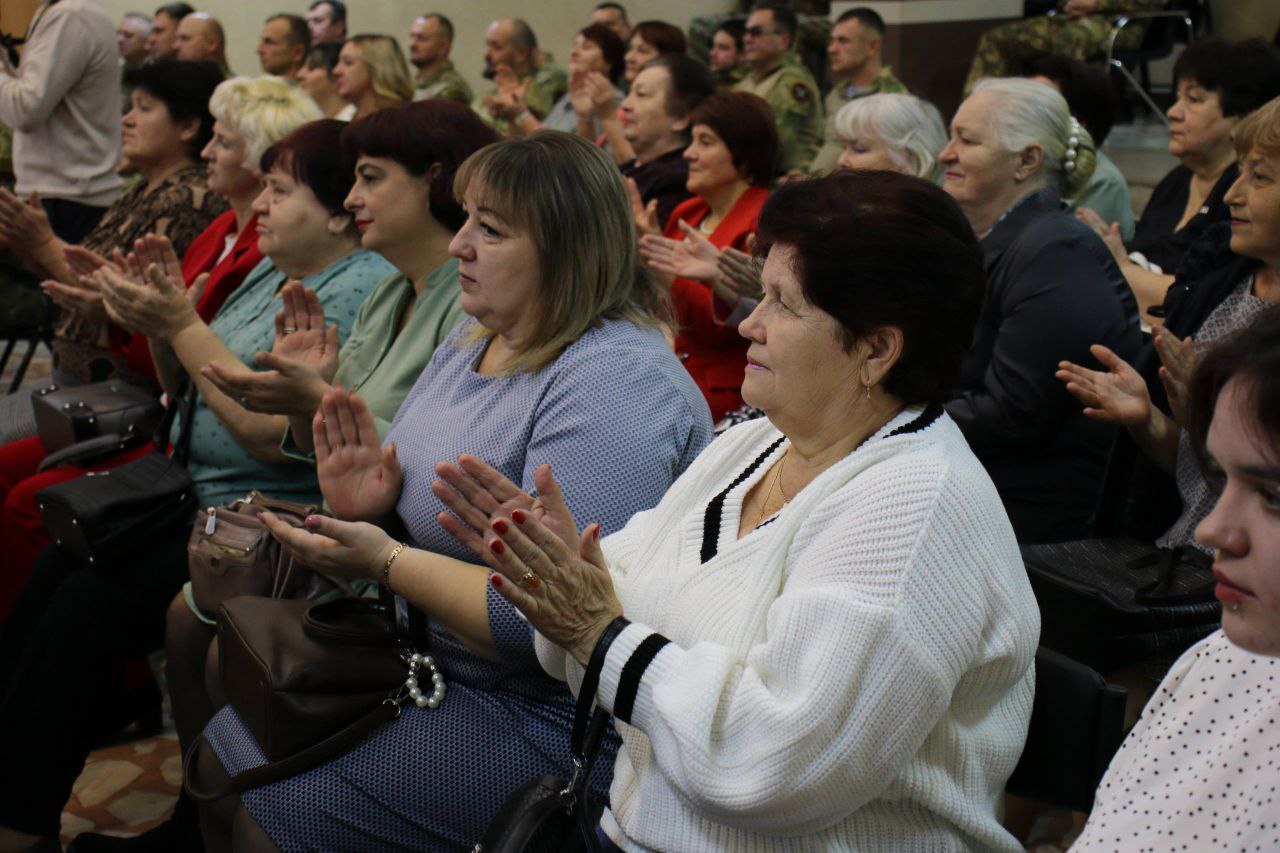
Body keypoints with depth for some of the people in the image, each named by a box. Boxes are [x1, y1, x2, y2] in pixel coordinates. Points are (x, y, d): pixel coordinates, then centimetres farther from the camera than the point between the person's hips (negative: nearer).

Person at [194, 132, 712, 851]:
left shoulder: (615, 382, -24)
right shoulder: (471, 343, 7)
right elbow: (415, 510, 13)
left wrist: (388, 563, -24)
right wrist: (364, 507, -10)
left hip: (541, 715, -9)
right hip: (425, 662, 9)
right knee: (221, 739, 7)